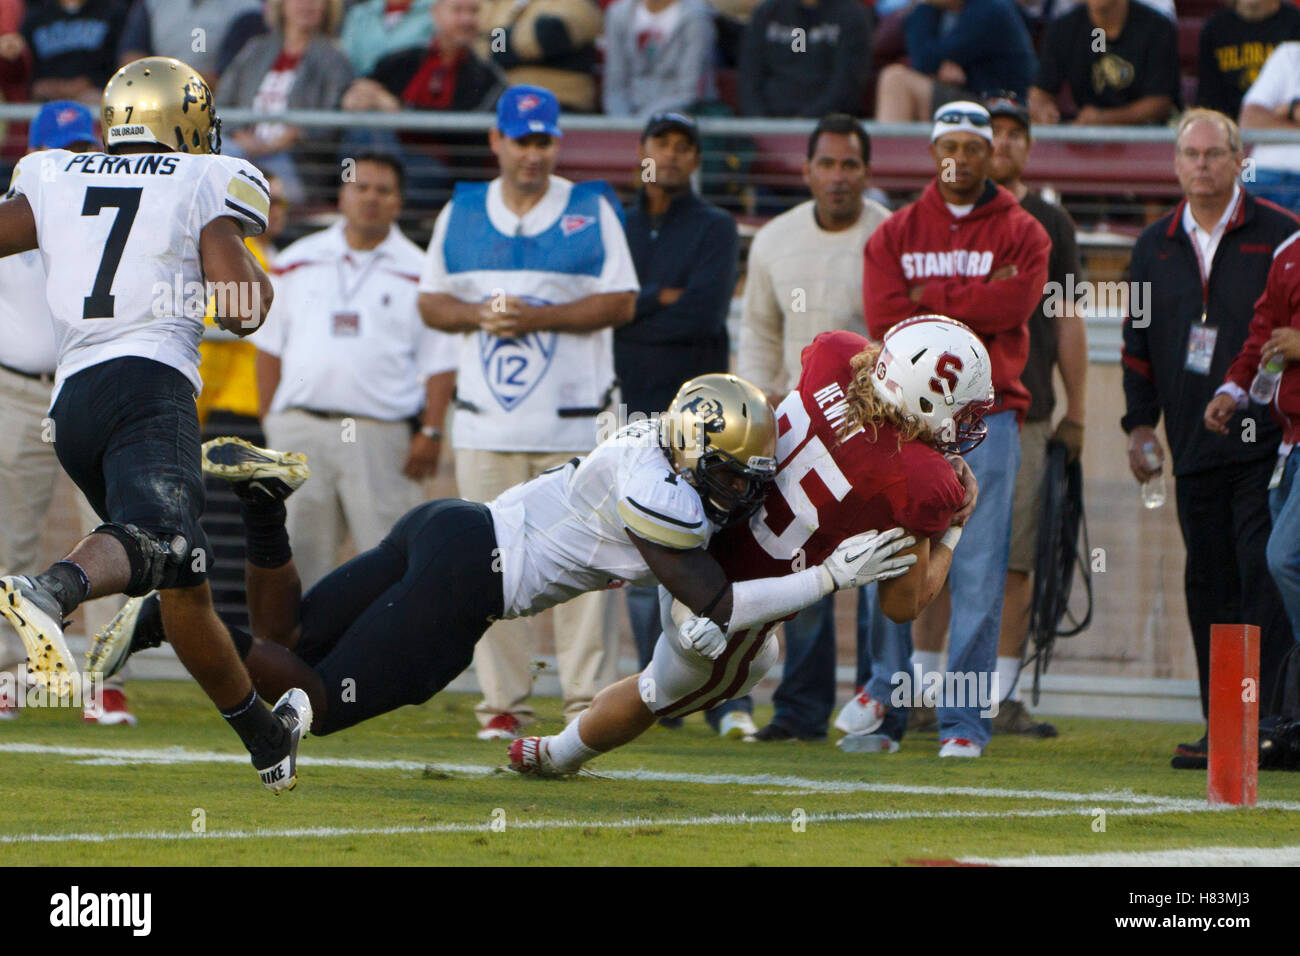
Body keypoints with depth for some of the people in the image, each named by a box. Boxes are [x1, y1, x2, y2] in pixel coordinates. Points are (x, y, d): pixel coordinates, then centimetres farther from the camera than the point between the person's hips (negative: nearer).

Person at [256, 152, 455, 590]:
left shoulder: (418, 272, 6)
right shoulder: (297, 262, 14)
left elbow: (439, 362, 3)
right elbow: (270, 347, 16)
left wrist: (431, 431, -7)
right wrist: (271, 419, 8)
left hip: (382, 436, -2)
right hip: (299, 430, 3)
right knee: (298, 555, 2)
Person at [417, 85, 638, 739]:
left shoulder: (592, 212, 2)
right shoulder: (460, 214, 12)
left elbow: (621, 303, -5)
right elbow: (430, 303, 13)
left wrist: (537, 317, -15)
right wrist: (477, 315, -8)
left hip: (574, 421, -3)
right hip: (486, 424, 3)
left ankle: (587, 698, -1)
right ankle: (503, 702, 8)